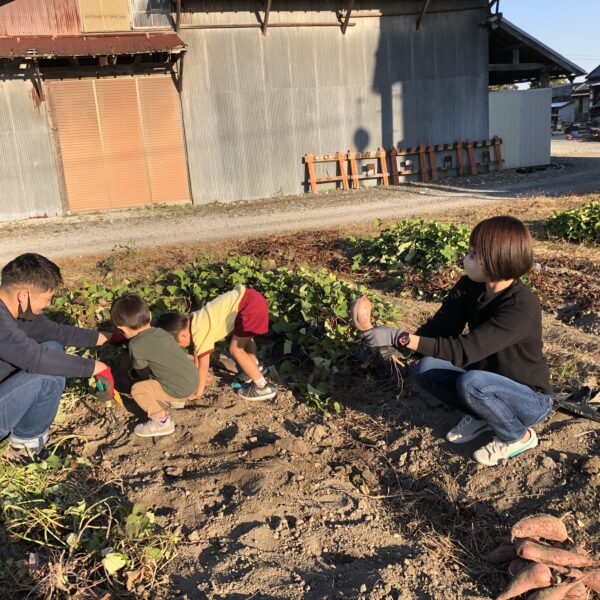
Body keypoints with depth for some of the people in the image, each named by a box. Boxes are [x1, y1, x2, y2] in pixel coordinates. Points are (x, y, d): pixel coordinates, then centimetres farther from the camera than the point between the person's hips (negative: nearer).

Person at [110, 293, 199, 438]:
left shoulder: (136, 345, -13)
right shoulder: (161, 332, 7)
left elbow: (143, 373, 1)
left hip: (180, 390, -8)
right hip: (194, 381, 8)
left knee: (137, 389, -2)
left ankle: (163, 422, 4)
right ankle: (176, 401, 24)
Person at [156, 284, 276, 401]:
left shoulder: (201, 334, -13)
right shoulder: (193, 321, 12)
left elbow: (203, 366, -5)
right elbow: (197, 351, 26)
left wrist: (198, 392, 7)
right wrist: (200, 375, 36)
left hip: (250, 306, -9)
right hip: (248, 296, 9)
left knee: (236, 349, -1)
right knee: (245, 337, 30)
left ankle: (263, 388, 5)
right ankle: (257, 368, 50)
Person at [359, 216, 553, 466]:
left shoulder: (522, 307, -32)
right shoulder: (470, 287, -9)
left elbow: (464, 350, -38)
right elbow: (439, 327, -11)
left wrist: (399, 338, -40)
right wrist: (395, 345, -28)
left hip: (531, 399, -6)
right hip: (489, 381, 6)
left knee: (470, 382, -35)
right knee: (425, 369, -14)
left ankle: (519, 436, -7)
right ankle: (481, 416, 7)